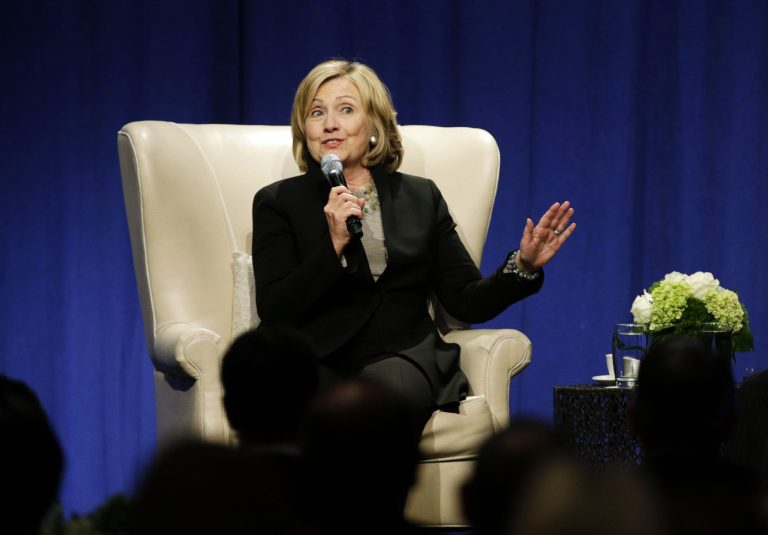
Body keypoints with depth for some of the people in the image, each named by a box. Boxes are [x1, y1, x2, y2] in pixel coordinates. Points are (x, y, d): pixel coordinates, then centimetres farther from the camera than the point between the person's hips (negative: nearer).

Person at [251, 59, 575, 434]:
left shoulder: (421, 197, 20)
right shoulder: (278, 202, 13)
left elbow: (467, 302, 14)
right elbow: (274, 311, 0)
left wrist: (523, 266, -4)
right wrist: (334, 244, -11)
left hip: (400, 359, 1)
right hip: (317, 362, -1)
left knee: (389, 392, -37)